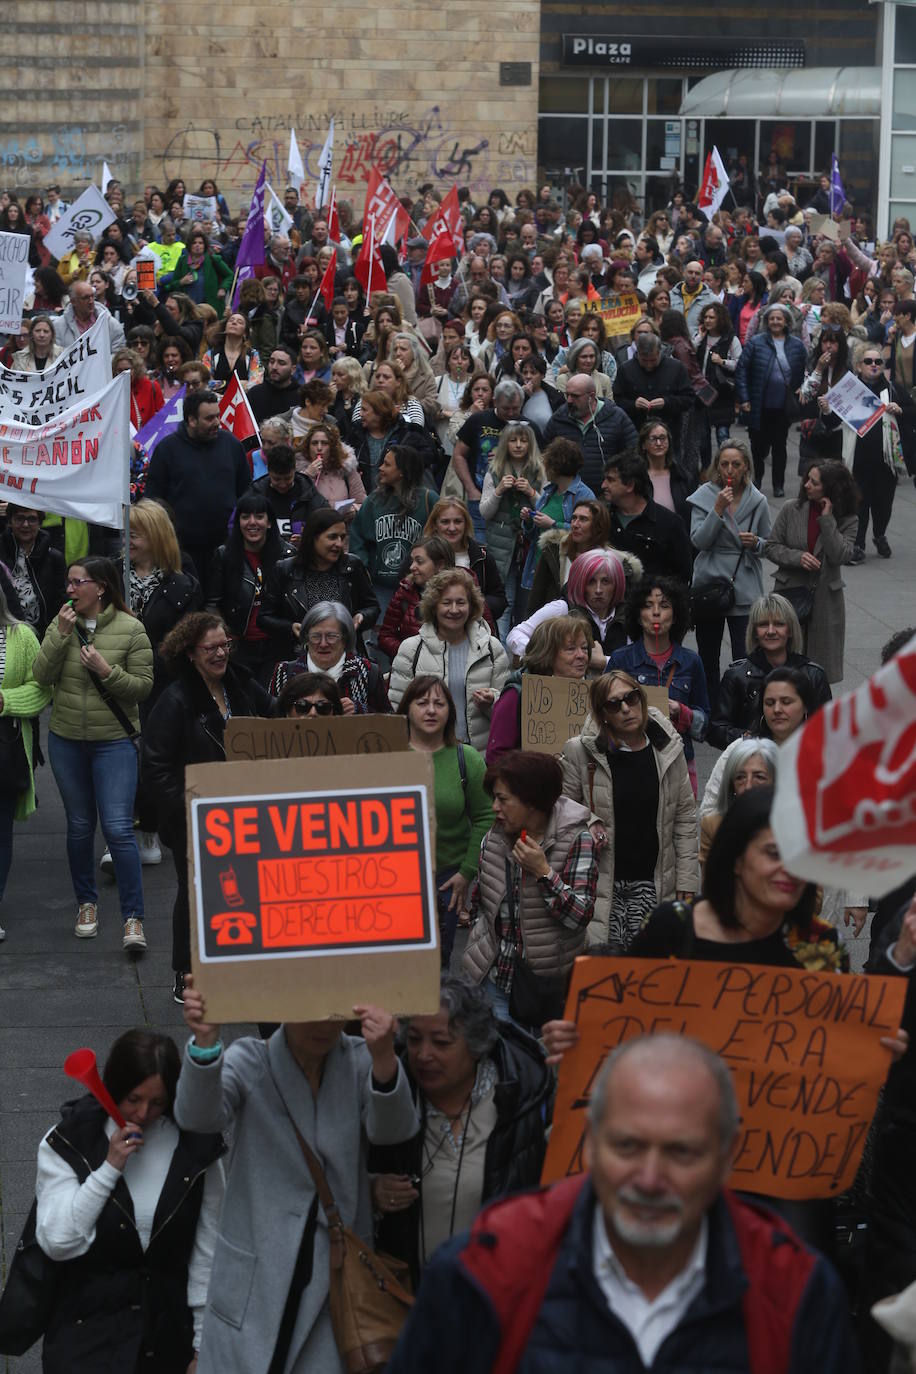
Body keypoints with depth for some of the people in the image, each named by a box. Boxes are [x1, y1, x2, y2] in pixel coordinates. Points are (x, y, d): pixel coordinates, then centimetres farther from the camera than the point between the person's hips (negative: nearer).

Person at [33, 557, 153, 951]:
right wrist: (61, 635, -16)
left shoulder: (130, 629, -8)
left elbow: (144, 685, -7)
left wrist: (107, 671, -21)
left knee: (118, 828, -11)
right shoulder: (62, 624, 1)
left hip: (114, 741, -4)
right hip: (66, 739, 4)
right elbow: (42, 677, -6)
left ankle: (133, 918, -7)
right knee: (79, 826, 14)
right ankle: (86, 903, 30)